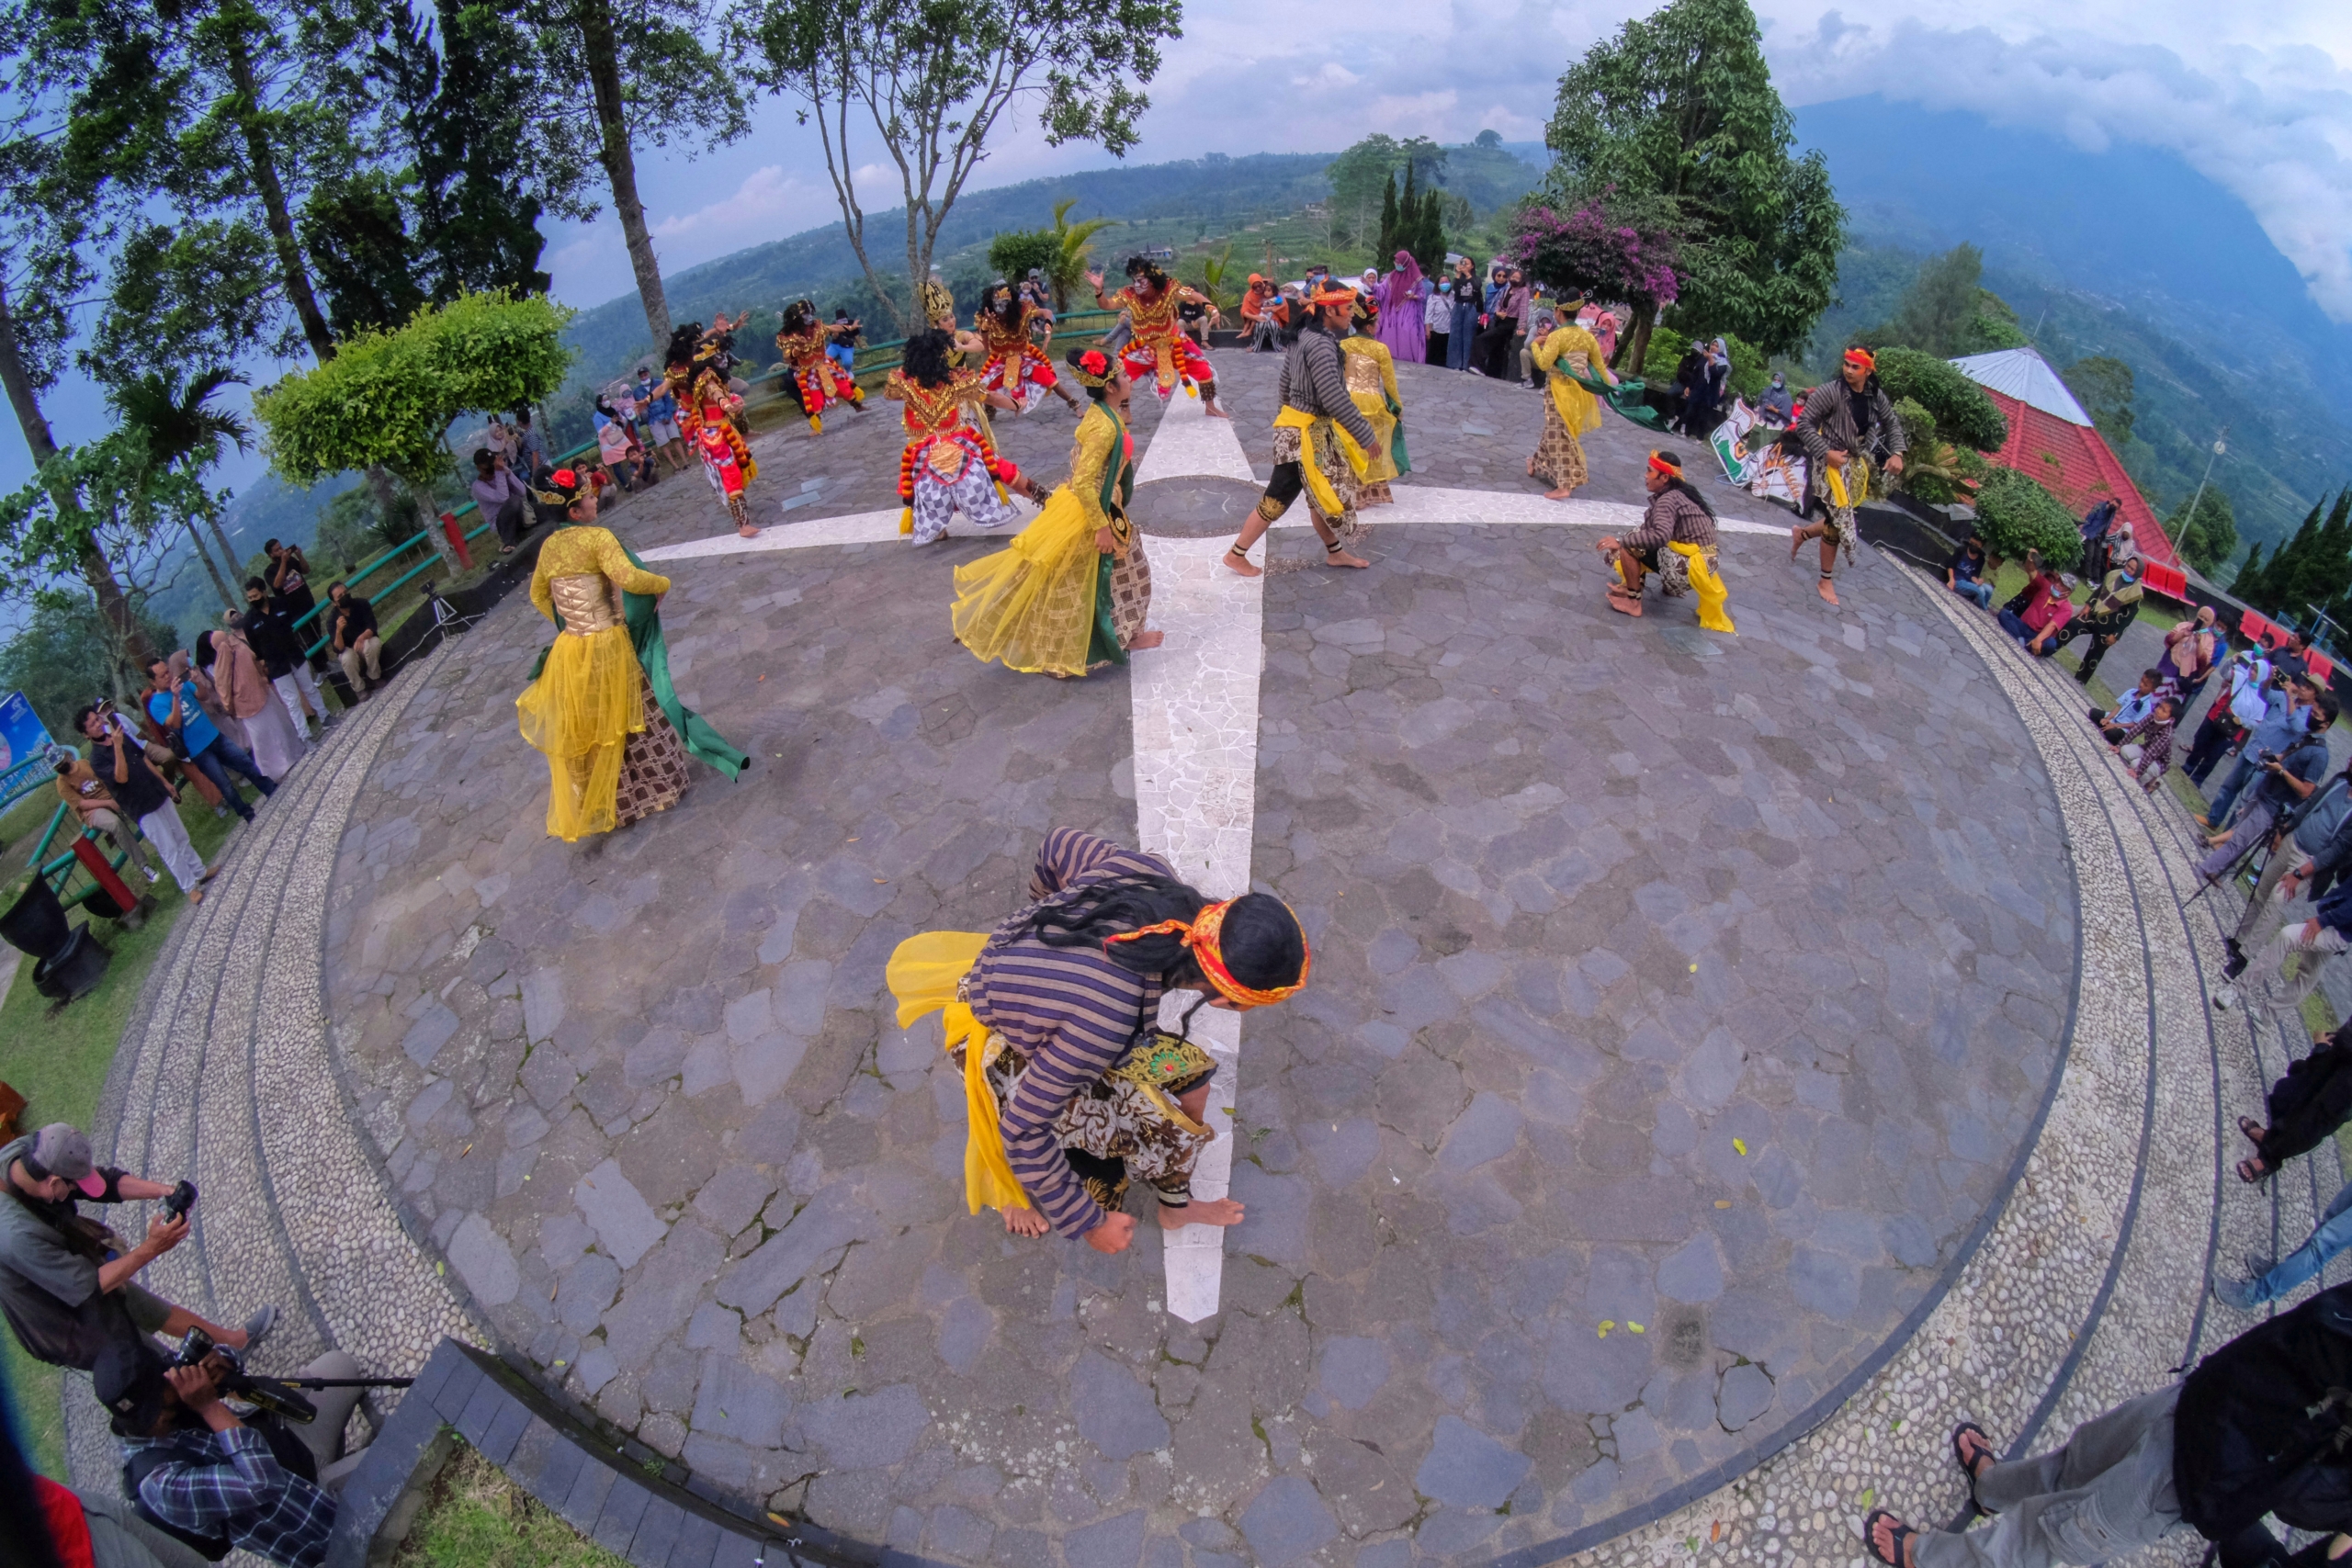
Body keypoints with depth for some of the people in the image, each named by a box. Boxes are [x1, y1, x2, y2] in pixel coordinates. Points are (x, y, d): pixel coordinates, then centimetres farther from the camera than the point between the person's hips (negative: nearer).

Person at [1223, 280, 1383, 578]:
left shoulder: (1306, 338, 7)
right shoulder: (1321, 344, -23)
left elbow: (1284, 388, 13)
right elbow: (1335, 400, -27)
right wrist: (1367, 435, -20)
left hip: (1312, 429, 9)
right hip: (1304, 433, -9)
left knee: (1322, 494, 19)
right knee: (1278, 498, 1)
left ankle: (1335, 552, 34)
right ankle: (1236, 554, 12)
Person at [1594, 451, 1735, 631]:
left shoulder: (1667, 500, -17)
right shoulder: (1681, 494, 12)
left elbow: (1660, 536, -32)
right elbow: (1659, 531, 18)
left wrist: (1622, 542, -27)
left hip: (1686, 568, -9)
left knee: (1630, 547, -10)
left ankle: (1633, 601, -3)